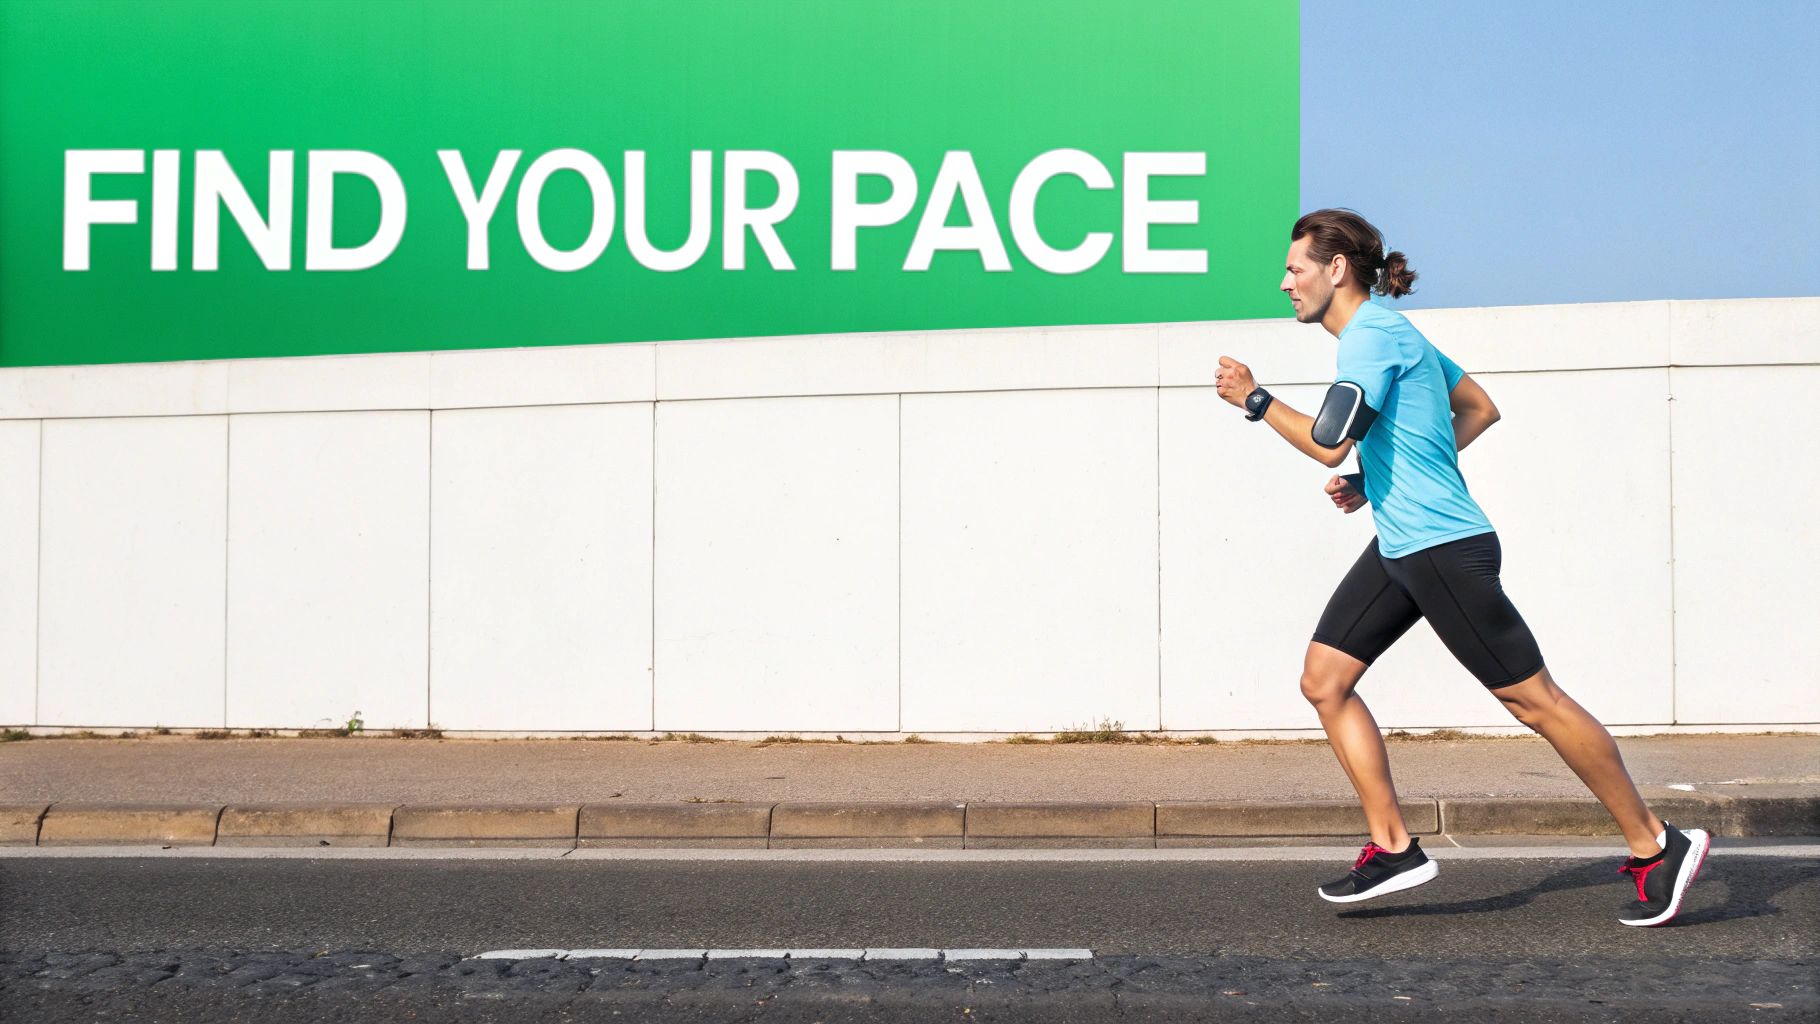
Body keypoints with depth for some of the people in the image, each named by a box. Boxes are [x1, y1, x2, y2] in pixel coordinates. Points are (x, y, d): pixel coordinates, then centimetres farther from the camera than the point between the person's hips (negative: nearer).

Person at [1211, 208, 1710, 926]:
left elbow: (1329, 443, -25)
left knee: (1533, 700, -4)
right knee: (1324, 678, 5)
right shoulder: (1390, 331, 15)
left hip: (1445, 550, -10)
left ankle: (1654, 847, 8)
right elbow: (1480, 409, 21)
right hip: (1398, 548, 10)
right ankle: (1393, 847, 9)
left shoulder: (1374, 334, -15)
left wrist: (1255, 399, -11)